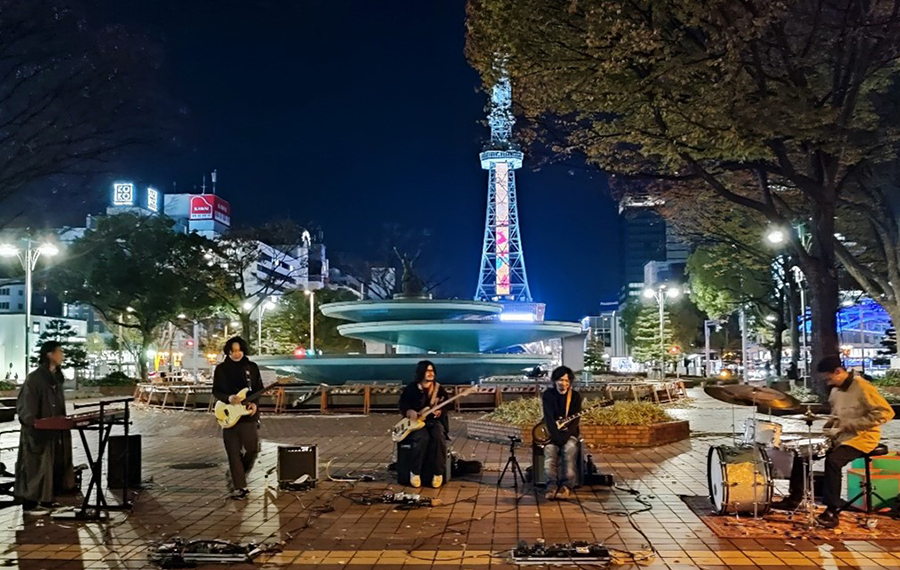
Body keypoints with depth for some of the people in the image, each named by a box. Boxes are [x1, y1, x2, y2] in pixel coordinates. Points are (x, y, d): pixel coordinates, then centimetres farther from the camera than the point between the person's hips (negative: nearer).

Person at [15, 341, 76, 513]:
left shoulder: (56, 377, 12)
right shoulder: (34, 378, -14)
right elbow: (25, 405, -17)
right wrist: (33, 421, -29)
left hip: (54, 430, 9)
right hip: (38, 431, -9)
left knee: (54, 464, 11)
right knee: (36, 465, -3)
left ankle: (46, 499, 19)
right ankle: (30, 502, 4)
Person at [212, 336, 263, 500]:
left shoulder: (252, 367, 4)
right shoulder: (221, 369, 2)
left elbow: (259, 389, 7)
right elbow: (216, 391, 4)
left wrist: (255, 403, -11)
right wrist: (229, 398, -15)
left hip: (248, 414, 1)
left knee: (253, 448, 1)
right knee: (234, 453, 0)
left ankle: (235, 475, 27)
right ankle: (239, 487, 7)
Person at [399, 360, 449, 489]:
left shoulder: (439, 389, 7)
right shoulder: (411, 388, 2)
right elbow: (402, 405, 2)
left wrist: (440, 412, -17)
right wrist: (409, 412, -19)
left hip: (434, 421, 2)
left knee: (439, 437, -32)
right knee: (422, 438, -35)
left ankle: (438, 472, -19)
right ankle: (415, 471, -17)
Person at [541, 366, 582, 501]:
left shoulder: (575, 396, -1)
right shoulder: (547, 395, -3)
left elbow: (575, 420, -8)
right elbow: (549, 418, -12)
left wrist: (565, 436, -22)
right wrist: (556, 436, -25)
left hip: (569, 432, 0)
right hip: (552, 431, 0)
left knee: (570, 449, -30)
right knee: (550, 450, -30)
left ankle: (566, 486, -33)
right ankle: (552, 485, -33)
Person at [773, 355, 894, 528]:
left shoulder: (862, 387, -17)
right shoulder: (836, 389, 9)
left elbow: (885, 412, -22)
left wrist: (851, 425, -24)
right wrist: (829, 427, 4)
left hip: (861, 437, -9)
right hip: (840, 436, 9)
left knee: (833, 460, -32)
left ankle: (833, 511, -23)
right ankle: (795, 498, 8)